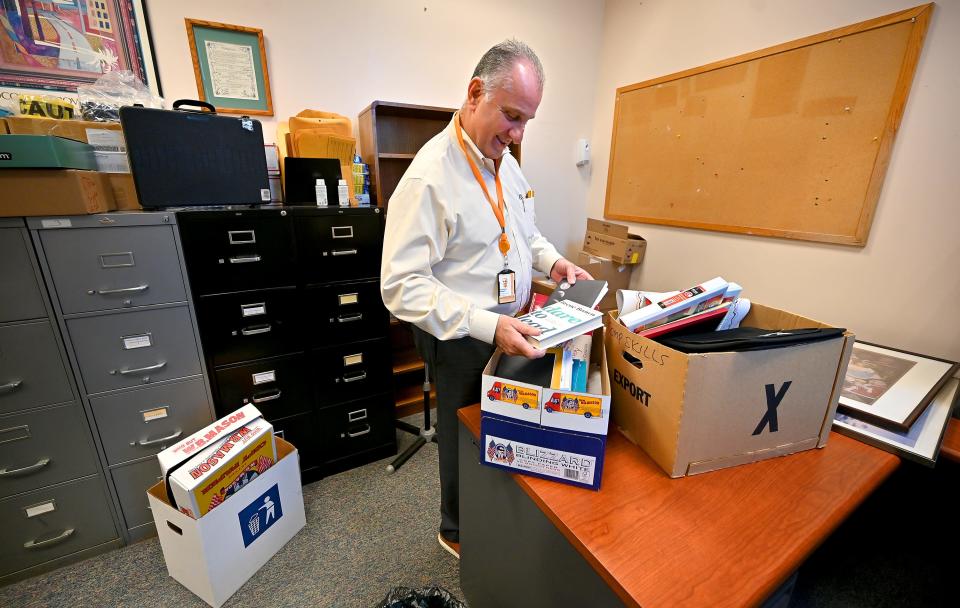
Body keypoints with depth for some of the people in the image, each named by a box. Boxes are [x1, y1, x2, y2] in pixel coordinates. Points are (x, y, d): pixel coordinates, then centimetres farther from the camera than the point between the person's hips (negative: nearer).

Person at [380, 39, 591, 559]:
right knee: (467, 437, 15)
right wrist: (487, 325, -33)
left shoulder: (505, 161, 5)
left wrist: (553, 261, -1)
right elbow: (401, 285, -26)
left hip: (512, 326, 8)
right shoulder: (429, 176, -22)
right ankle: (457, 532, 47)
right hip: (462, 339, -7)